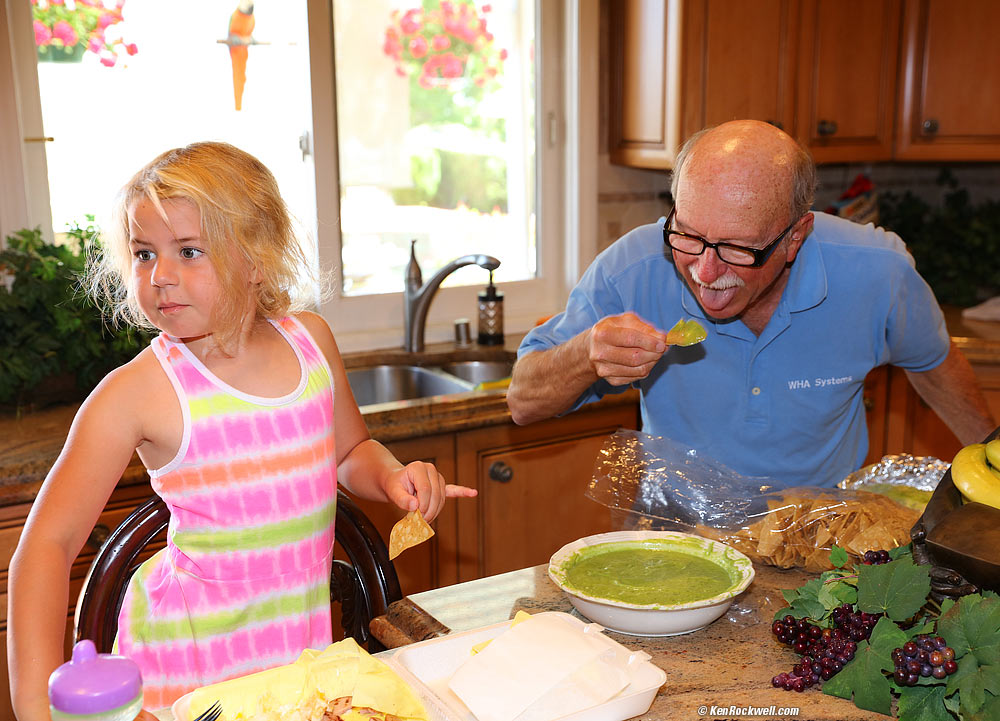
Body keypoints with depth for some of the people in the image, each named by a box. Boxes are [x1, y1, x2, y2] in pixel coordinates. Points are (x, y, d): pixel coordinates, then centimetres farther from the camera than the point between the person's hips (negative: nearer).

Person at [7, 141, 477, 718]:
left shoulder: (310, 338, -4)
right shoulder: (136, 393, -17)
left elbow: (351, 451, 13)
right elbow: (48, 543, -14)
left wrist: (391, 476, -9)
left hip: (304, 636, 4)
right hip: (192, 659, -4)